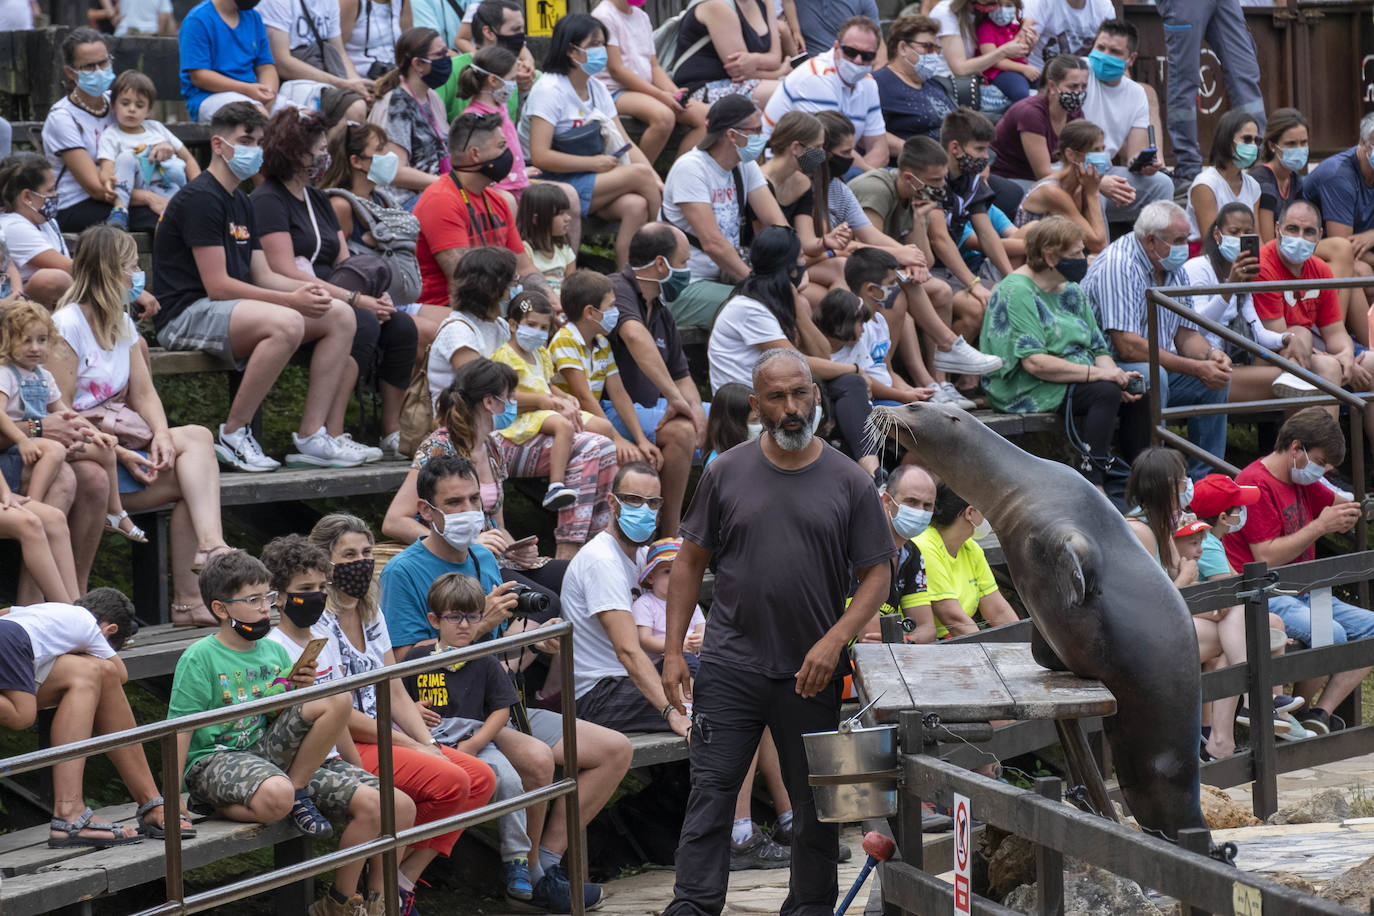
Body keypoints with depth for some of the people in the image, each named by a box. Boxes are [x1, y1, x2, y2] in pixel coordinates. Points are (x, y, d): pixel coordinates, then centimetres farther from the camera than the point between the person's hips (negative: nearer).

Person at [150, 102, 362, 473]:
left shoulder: (242, 203, 20)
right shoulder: (200, 198, -12)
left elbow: (262, 275, 17)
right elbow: (217, 286, -17)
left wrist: (304, 288, -5)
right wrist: (292, 300, -18)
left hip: (233, 308, 10)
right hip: (185, 314, -10)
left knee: (340, 316, -2)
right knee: (286, 323, -36)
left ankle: (311, 437, -7)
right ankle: (232, 435, -22)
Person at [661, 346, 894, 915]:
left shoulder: (848, 483, 1)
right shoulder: (728, 473, 4)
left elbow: (876, 576, 2)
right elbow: (690, 562, 9)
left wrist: (833, 642, -11)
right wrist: (673, 651, 2)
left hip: (811, 673, 0)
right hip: (731, 665, 0)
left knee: (815, 804, 8)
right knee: (710, 793, -6)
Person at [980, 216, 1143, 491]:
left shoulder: (1072, 291, 15)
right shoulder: (1016, 292, -12)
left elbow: (1098, 349, 13)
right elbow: (1034, 362, -21)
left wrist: (1115, 374, -10)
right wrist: (1095, 373, -24)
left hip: (1074, 379, 8)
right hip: (1024, 388, -8)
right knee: (1105, 392, -29)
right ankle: (1093, 483, -33)